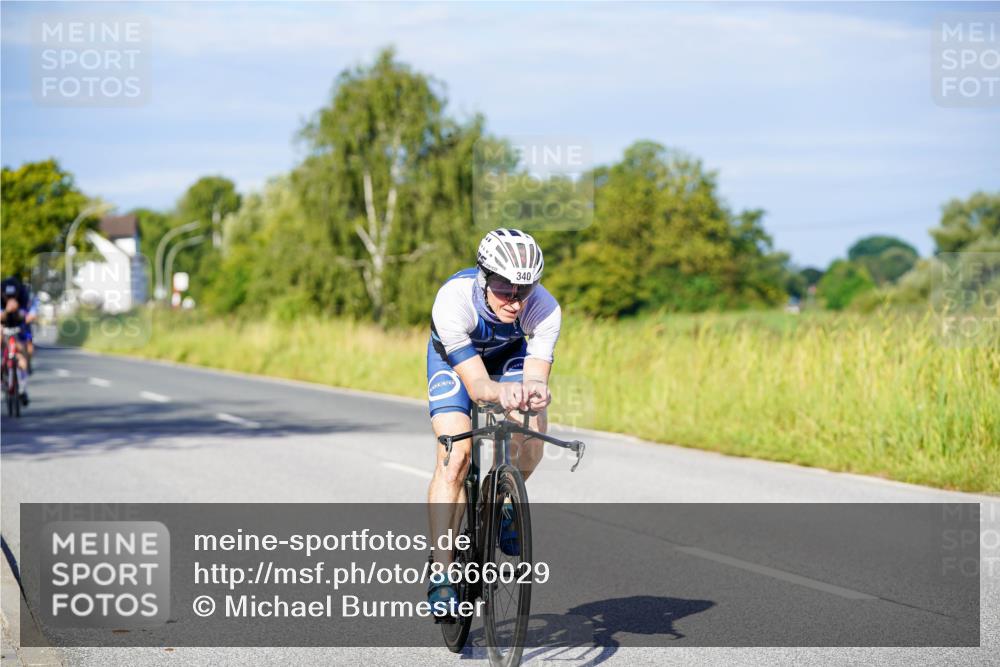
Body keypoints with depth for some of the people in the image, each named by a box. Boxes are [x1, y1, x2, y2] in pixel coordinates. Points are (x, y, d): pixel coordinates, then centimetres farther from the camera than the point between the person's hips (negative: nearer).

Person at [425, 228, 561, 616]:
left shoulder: (545, 310, -34)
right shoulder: (453, 301, -40)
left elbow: (536, 377, -37)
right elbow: (477, 385, -42)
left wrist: (535, 391, -61)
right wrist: (501, 392, -64)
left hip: (511, 355, 2)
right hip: (454, 357, -2)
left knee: (533, 432, -26)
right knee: (455, 457, -20)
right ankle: (441, 574, -16)